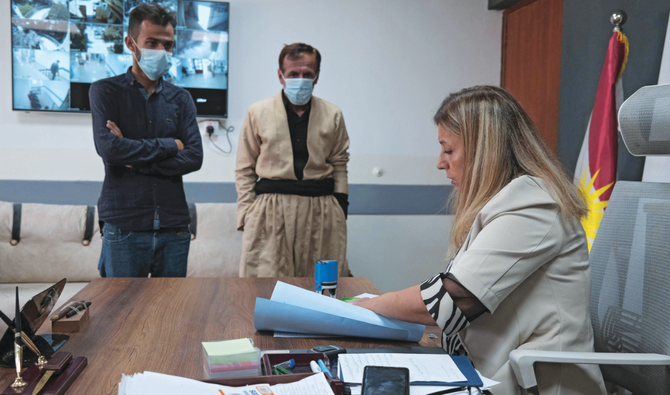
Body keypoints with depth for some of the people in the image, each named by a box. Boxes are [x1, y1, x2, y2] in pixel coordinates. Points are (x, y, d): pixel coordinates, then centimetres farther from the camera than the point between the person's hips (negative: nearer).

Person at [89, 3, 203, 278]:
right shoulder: (106, 91, 4)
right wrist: (170, 145, -5)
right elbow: (108, 148, -13)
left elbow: (195, 157, -2)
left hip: (174, 226, 3)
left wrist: (136, 160, -10)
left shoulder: (180, 99, 11)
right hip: (124, 227, -3)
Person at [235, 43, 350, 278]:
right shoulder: (257, 113, 6)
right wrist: (246, 213, 2)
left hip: (322, 213, 2)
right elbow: (245, 169, 9)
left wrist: (341, 206, 8)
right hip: (270, 213, -1)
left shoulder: (333, 115, 9)